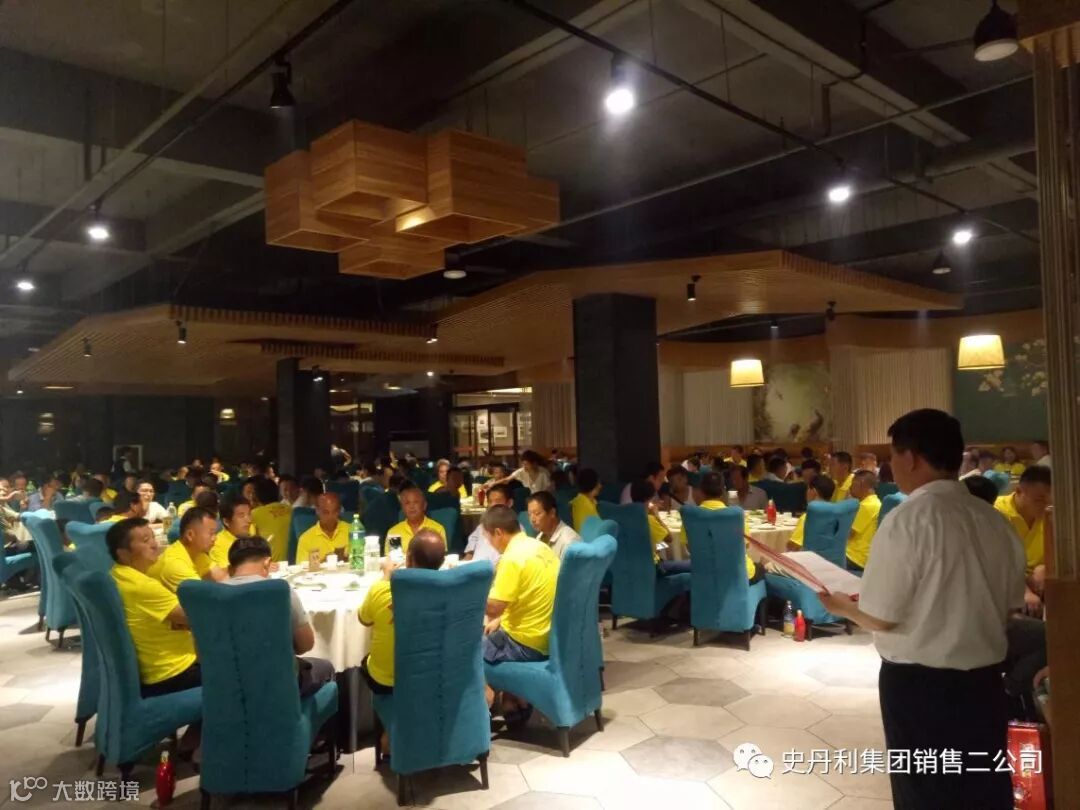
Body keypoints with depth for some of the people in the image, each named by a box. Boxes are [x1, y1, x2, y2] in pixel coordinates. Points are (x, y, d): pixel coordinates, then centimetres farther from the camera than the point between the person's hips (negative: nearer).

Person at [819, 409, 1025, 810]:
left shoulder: (908, 519, -19)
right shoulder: (993, 518, 0)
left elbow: (881, 618, -17)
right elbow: (1010, 601, 12)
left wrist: (842, 606, 2)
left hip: (918, 683, -5)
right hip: (984, 678, 6)